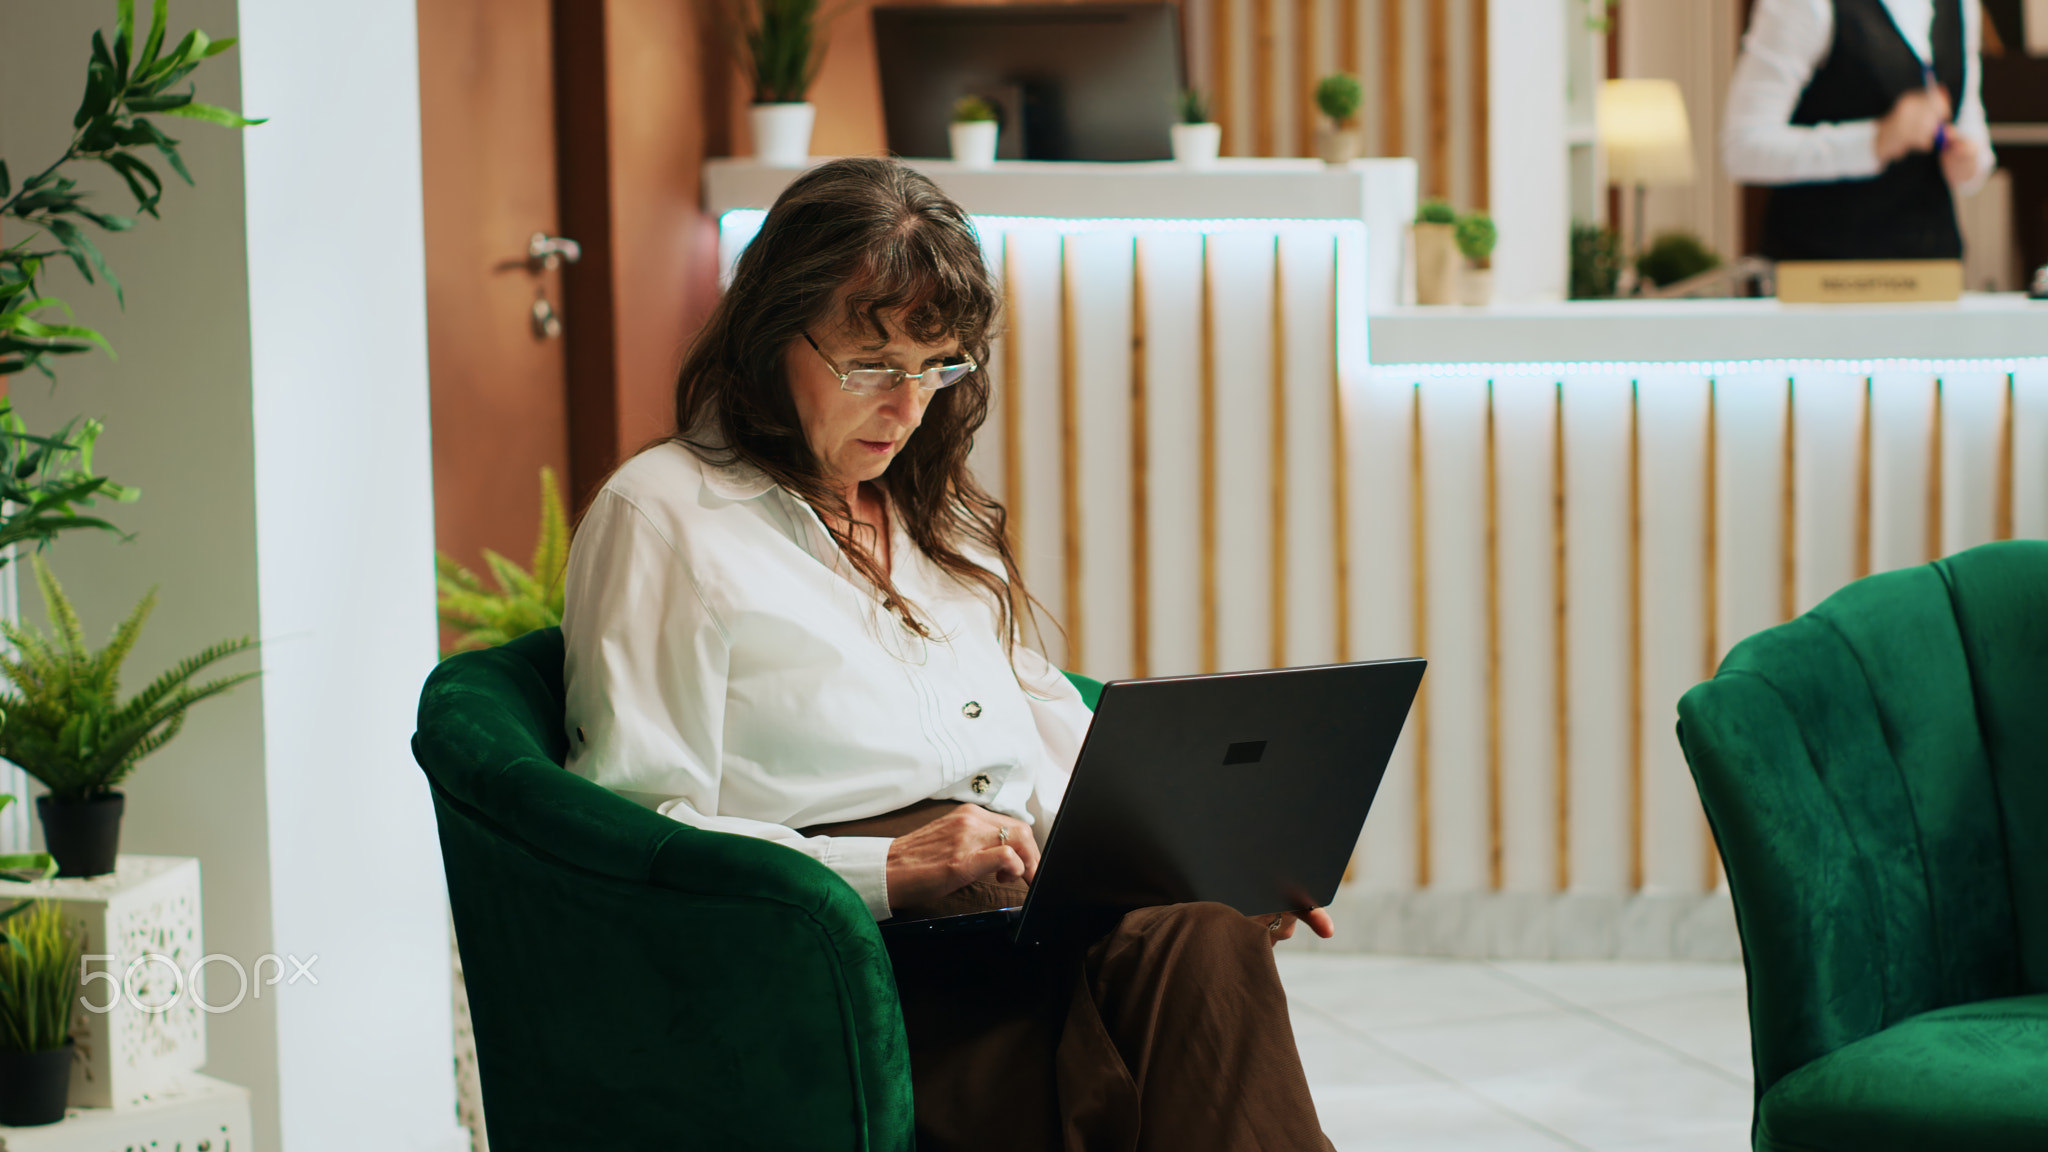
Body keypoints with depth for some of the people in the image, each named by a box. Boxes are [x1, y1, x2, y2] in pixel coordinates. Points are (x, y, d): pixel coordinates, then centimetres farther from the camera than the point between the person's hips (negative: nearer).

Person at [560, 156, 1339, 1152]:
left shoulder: (937, 514, 29)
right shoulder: (662, 518, 5)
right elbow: (639, 838, -4)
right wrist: (889, 871, -16)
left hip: (1026, 916, 7)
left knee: (1204, 944, -33)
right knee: (1195, 958, -37)